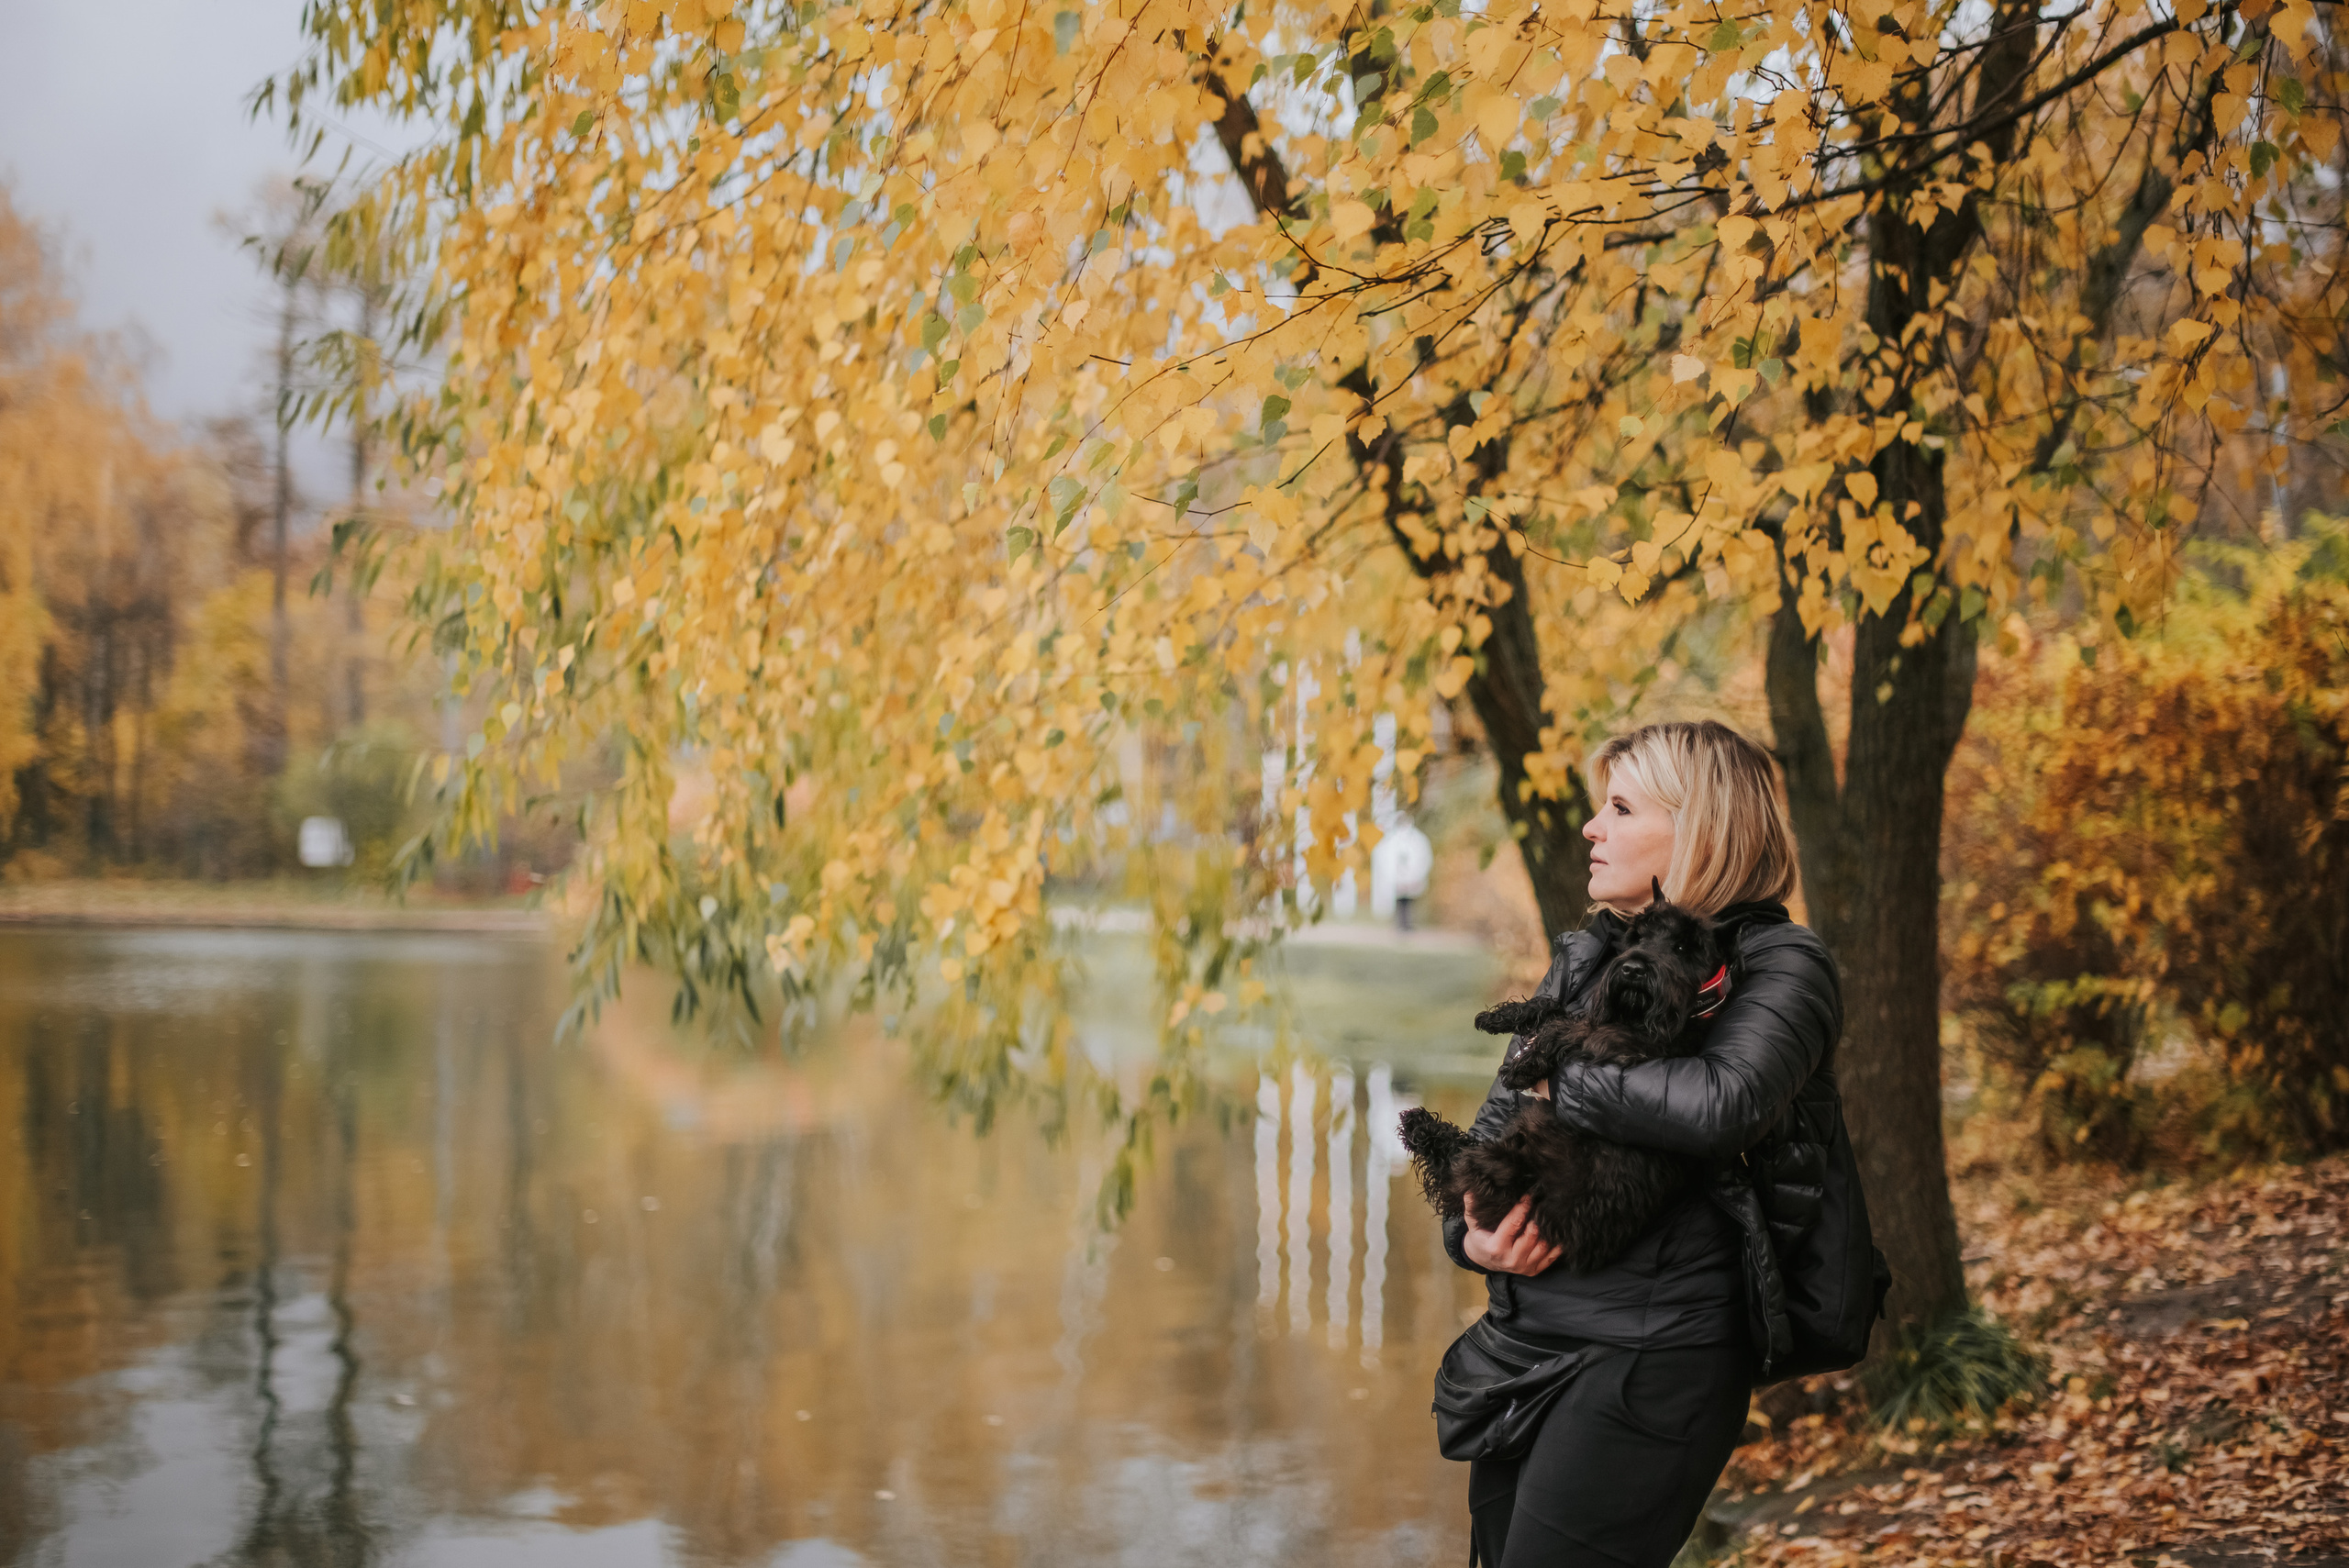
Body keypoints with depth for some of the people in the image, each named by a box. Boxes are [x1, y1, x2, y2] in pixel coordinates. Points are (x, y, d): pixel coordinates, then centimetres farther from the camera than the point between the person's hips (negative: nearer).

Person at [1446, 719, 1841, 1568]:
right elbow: (1499, 1119, 16)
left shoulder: (1780, 965, -7)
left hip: (1649, 1360, -7)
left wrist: (1566, 1081, -13)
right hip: (1526, 1338, 8)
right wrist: (1470, 1232, -4)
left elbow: (1722, 1105, -27)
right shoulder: (1586, 954, 14)